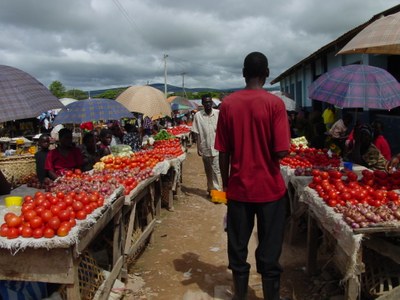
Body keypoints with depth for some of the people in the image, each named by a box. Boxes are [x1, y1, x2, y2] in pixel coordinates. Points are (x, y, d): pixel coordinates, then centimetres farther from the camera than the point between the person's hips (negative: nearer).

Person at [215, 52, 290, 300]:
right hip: (269, 188, -2)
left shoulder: (228, 104, -2)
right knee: (269, 251, 10)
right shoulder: (274, 103, -10)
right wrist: (268, 155, 5)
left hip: (239, 188, 3)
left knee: (238, 249, 15)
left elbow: (223, 152, 0)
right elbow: (281, 151, -17)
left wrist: (226, 183, 11)